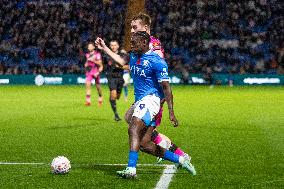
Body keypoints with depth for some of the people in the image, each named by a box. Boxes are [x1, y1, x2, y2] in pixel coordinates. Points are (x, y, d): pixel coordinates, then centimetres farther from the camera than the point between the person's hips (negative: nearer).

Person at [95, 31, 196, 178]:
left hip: (151, 99, -9)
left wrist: (171, 113, -16)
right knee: (143, 143, 2)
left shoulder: (157, 62, -12)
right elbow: (122, 61, 33)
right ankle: (180, 160, 13)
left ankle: (131, 169, -38)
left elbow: (166, 88, -13)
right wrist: (104, 48, 29)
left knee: (133, 128, -29)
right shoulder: (134, 56, 11)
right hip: (140, 101, 9)